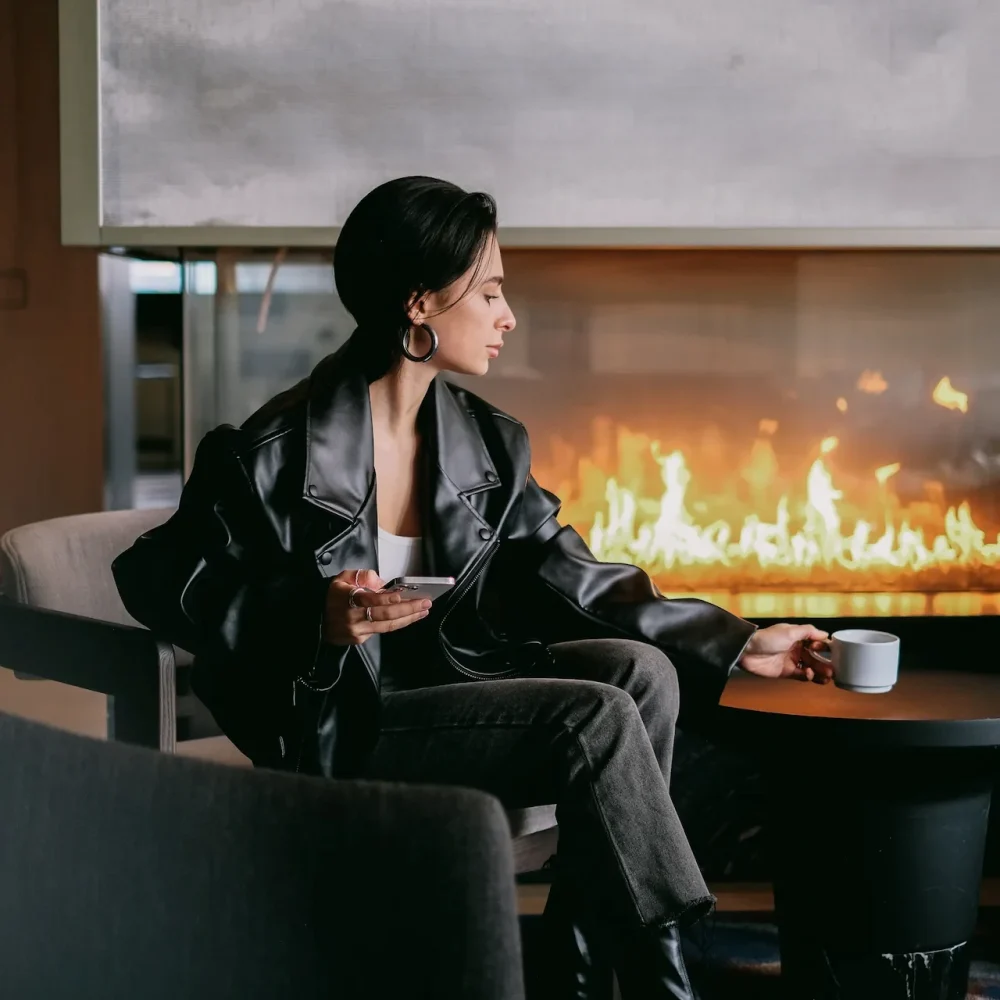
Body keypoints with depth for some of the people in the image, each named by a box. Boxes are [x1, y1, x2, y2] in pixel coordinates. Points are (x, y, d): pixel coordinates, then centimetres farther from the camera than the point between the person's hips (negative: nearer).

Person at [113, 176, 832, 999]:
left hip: (452, 680, 7)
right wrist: (314, 613, -24)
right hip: (339, 723, -7)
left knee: (643, 670, -17)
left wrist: (739, 646, 5)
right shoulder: (280, 452, -13)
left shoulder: (489, 444, 6)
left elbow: (571, 581, 9)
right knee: (600, 721, -23)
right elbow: (159, 580, -8)